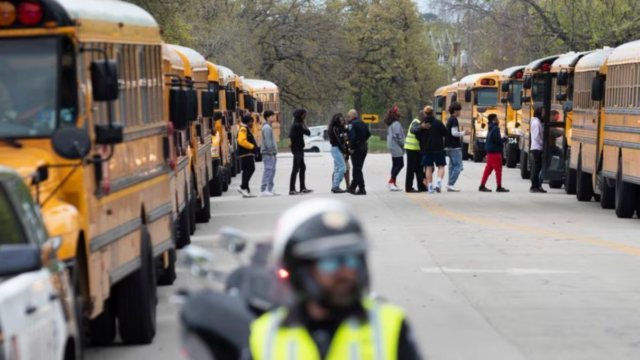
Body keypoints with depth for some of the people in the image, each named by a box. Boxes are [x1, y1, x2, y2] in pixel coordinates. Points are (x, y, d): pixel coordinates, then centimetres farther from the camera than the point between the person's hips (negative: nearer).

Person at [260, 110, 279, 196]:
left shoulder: (269, 127, 18)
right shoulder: (267, 127, -13)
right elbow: (268, 141, -19)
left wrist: (274, 152, 17)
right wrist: (272, 151, -20)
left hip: (272, 153, 10)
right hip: (268, 153, -10)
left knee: (272, 171, 11)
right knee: (268, 170, -12)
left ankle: (270, 189, 14)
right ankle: (263, 190, -13)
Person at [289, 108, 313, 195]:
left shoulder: (296, 124, 14)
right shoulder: (298, 125, -16)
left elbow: (290, 135, 16)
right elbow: (308, 133, -17)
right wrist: (304, 124, -5)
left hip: (299, 149, 10)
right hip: (297, 149, -10)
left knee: (302, 168, 14)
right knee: (296, 169, -9)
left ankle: (303, 188, 18)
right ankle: (292, 189, -9)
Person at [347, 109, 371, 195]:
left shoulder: (352, 124, -14)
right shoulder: (362, 123, 12)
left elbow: (352, 136, -26)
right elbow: (368, 134, 17)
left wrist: (352, 147, -17)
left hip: (357, 148, -8)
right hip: (364, 147, 8)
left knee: (357, 169, -5)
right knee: (357, 168, 17)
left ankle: (362, 189, -11)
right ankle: (353, 187, 26)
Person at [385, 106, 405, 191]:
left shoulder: (391, 124, 14)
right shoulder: (396, 124, -16)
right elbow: (397, 136, -21)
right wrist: (402, 145, -9)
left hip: (392, 147, 10)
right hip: (397, 147, -10)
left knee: (395, 165, 12)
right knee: (400, 164, -9)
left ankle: (393, 184, 12)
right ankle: (391, 182, -13)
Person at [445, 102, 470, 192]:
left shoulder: (449, 120, 16)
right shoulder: (454, 120, -13)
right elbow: (454, 133, -21)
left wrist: (463, 133, 16)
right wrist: (463, 133, -6)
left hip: (449, 147, 10)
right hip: (455, 147, -10)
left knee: (452, 166, 12)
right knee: (458, 166, -9)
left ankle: (450, 185, 11)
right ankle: (450, 184, -13)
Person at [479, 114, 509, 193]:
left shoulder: (491, 128, 14)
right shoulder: (495, 129, -16)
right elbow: (497, 140, -22)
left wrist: (502, 139, 11)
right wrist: (505, 139, -5)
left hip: (490, 152, 9)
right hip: (495, 151, -9)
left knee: (488, 169, 11)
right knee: (498, 169, -3)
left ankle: (482, 186, 10)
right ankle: (499, 187, -1)